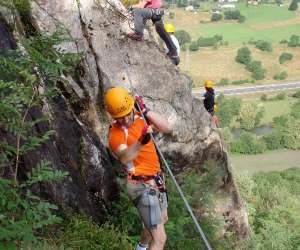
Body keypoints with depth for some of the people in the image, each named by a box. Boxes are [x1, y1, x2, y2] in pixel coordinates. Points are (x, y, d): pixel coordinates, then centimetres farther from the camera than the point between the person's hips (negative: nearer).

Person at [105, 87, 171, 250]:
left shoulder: (139, 118, 2)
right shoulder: (115, 133, -20)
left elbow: (166, 128, -4)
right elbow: (124, 158, -40)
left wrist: (146, 111, -14)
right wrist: (141, 142, -58)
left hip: (155, 179, 9)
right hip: (142, 185, -9)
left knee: (162, 219, 32)